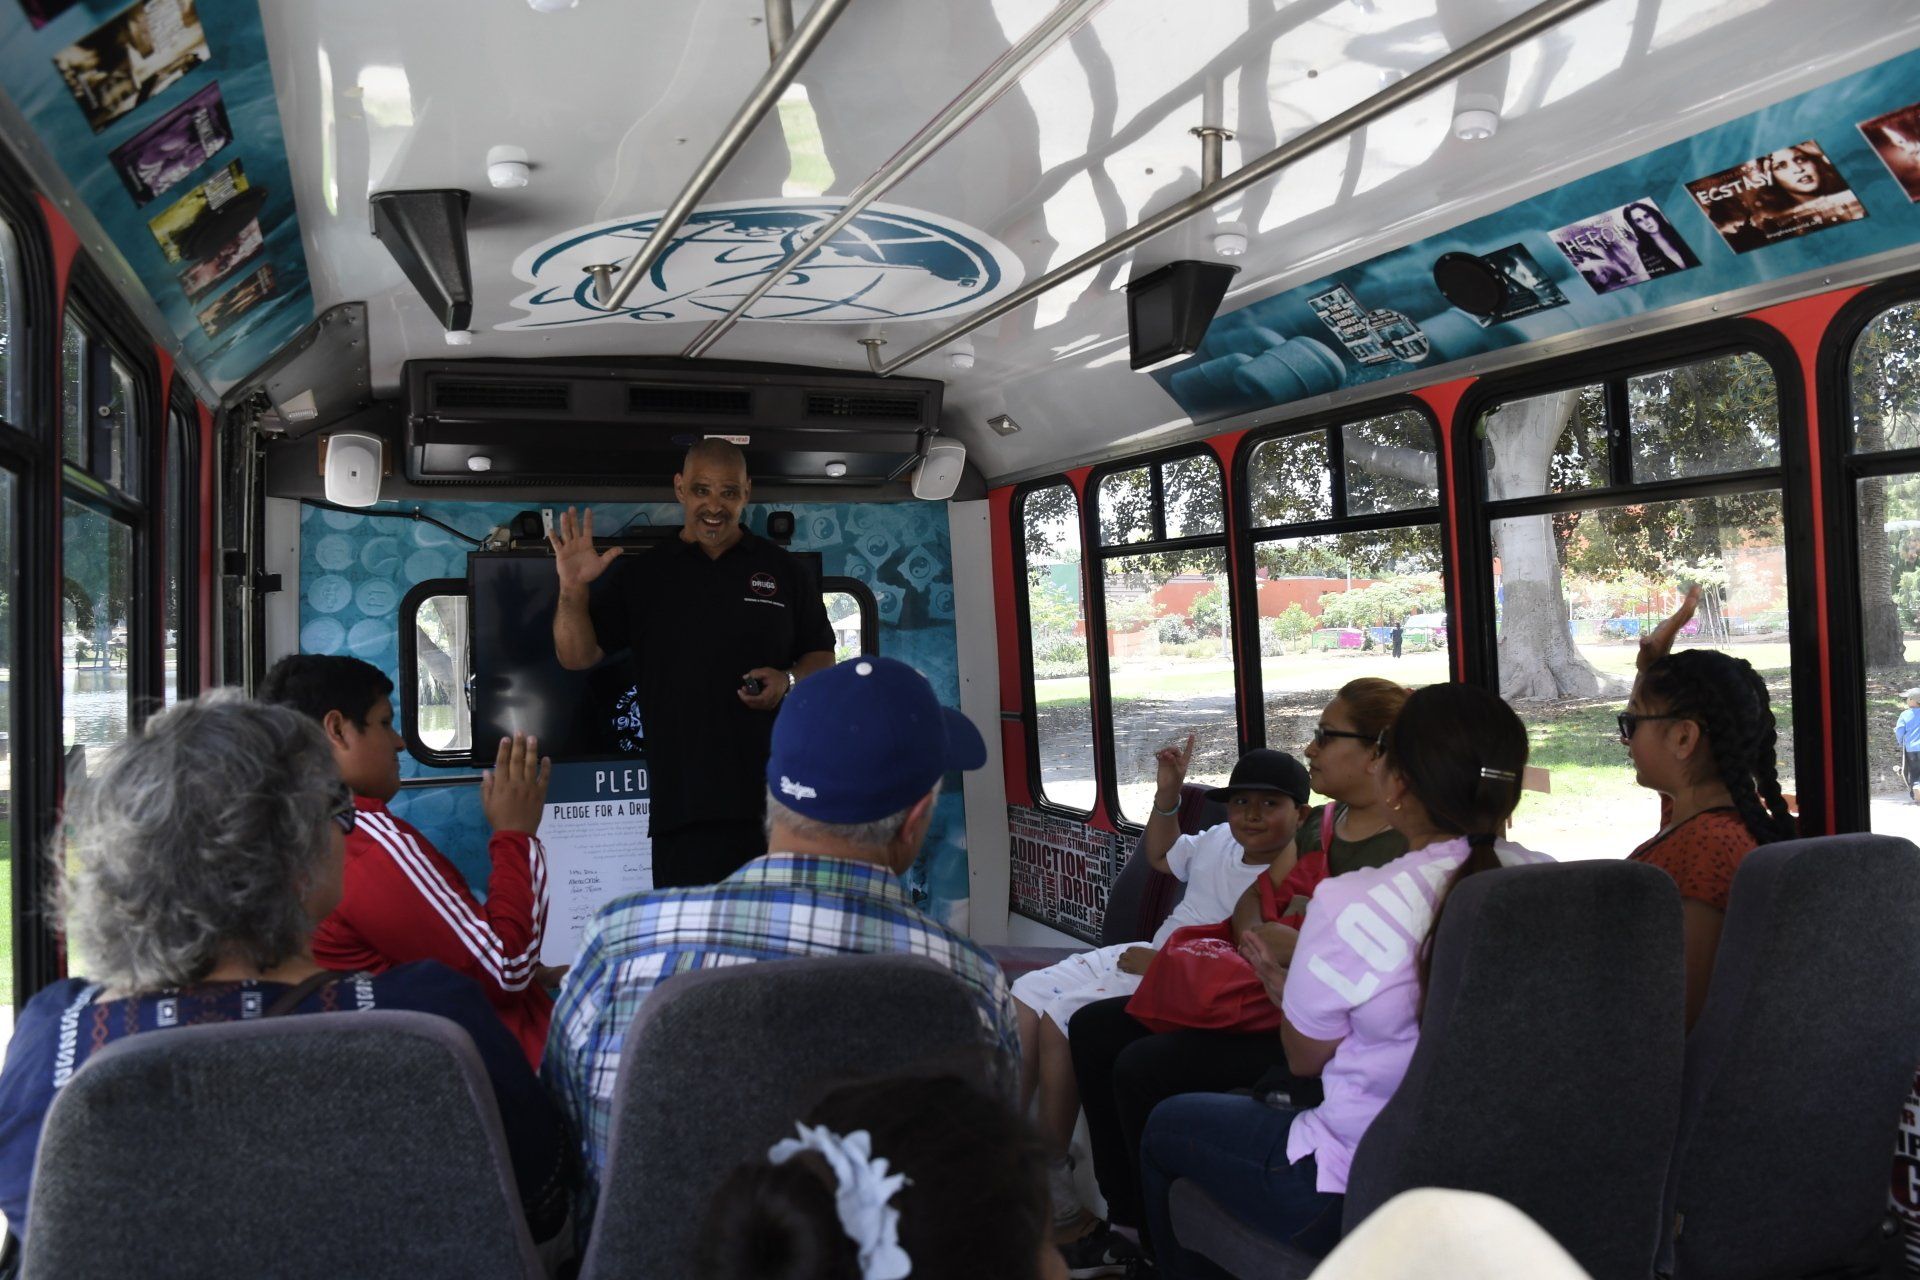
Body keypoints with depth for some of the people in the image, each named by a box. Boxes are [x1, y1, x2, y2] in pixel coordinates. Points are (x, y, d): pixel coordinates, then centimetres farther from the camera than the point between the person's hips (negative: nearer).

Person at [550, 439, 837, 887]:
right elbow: (577, 656, 4)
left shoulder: (783, 571, 11)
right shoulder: (642, 576, 10)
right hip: (682, 797, 0)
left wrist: (788, 681, -7)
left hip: (780, 793, 1)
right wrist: (573, 590, -14)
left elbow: (823, 658, 15)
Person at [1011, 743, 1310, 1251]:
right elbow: (1159, 856, 31)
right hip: (1147, 956, 9)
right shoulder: (1218, 840, 11)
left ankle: (1055, 1187, -10)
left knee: (1061, 1015, -24)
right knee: (1028, 996, -3)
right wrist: (1167, 794, 18)